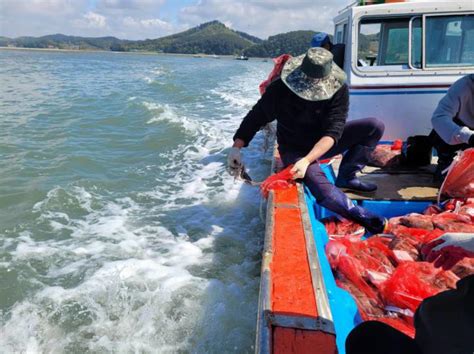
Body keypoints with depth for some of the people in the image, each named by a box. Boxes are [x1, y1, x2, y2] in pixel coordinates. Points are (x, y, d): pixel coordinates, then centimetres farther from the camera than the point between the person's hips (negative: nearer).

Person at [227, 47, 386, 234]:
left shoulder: (338, 90, -20)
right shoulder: (280, 88, -19)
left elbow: (332, 132, -26)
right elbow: (255, 117, -10)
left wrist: (307, 160, -39)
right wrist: (236, 147, -19)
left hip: (325, 143, 3)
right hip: (294, 150, -3)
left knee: (375, 126, -14)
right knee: (324, 193, -31)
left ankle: (346, 178, -6)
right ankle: (361, 215, -7)